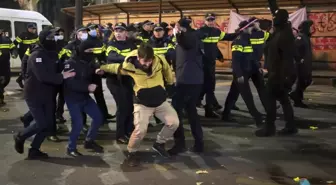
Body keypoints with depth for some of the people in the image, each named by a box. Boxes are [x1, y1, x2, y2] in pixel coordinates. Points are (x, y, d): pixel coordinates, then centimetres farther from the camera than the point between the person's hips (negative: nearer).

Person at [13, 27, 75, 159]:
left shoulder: (52, 54, 8)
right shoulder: (36, 56, -19)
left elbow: (56, 70, 12)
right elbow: (43, 76, -31)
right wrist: (62, 77, -29)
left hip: (47, 95, 8)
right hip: (34, 95, -8)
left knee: (48, 125, 4)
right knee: (41, 124, -9)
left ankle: (34, 150, 18)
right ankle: (20, 137, 18)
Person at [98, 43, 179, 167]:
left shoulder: (160, 61, -17)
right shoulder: (129, 66, -21)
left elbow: (167, 69, 6)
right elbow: (115, 67, 0)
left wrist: (170, 82, 21)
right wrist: (101, 68, 14)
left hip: (161, 101, 3)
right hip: (142, 103, -3)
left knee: (174, 123, -8)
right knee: (140, 130, -18)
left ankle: (159, 144, 17)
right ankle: (131, 153, 10)